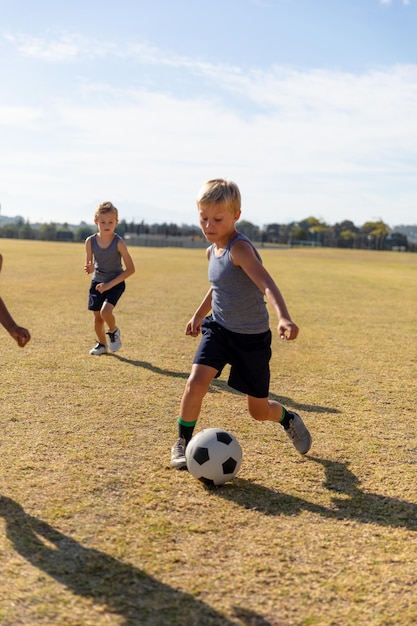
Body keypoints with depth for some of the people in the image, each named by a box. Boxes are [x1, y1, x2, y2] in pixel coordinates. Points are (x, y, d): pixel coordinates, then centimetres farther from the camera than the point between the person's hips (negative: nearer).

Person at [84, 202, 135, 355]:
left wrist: (110, 284, -19)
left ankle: (114, 332, 8)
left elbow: (130, 269, -16)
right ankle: (102, 344, 33)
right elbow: (89, 266, 1)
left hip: (115, 283, -4)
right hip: (97, 282, 4)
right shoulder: (90, 241, -10)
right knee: (97, 317, 9)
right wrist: (90, 268, -25)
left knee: (106, 311, -24)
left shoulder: (118, 243, -19)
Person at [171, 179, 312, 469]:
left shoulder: (240, 248, -24)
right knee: (196, 383, -17)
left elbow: (267, 284, -41)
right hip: (218, 329, 5)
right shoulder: (212, 251, 1)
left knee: (259, 410, 7)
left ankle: (289, 419, 42)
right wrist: (199, 315, 25)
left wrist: (284, 317, -57)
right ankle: (182, 443, 5)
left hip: (253, 337, -5)